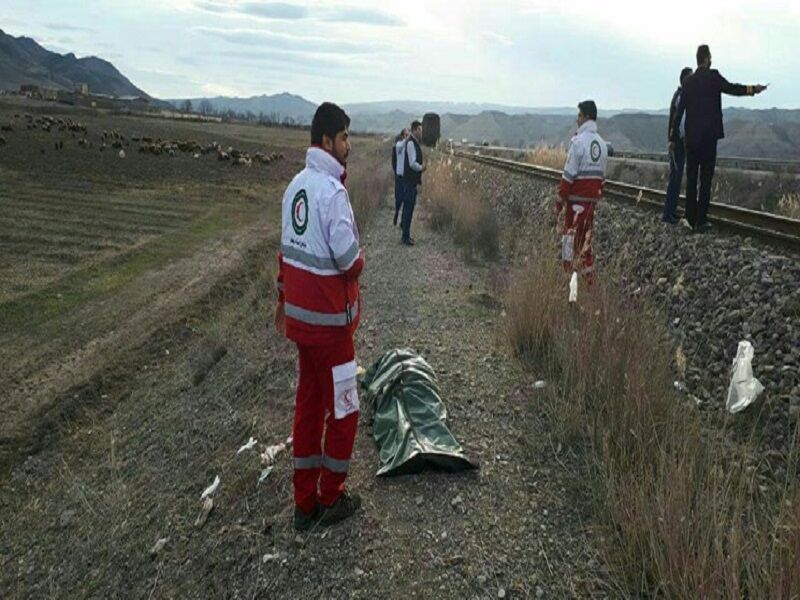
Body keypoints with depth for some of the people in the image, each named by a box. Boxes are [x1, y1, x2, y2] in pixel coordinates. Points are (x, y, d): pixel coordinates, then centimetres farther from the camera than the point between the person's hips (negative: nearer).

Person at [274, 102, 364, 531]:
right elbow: (349, 258, -23)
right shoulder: (332, 191, -20)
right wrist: (357, 265, 0)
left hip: (300, 314, 9)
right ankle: (331, 500, 23)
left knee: (308, 404, 16)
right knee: (343, 410, 7)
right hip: (329, 320, -9)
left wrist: (283, 299, 21)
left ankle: (304, 503, 27)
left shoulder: (296, 185, 8)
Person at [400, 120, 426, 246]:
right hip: (410, 180, -10)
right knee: (408, 207, -4)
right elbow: (412, 163, -23)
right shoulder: (410, 143, -17)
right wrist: (422, 168, -7)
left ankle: (406, 234, 23)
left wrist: (421, 166, 7)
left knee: (409, 207, 14)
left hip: (413, 180, 10)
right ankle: (405, 237, 2)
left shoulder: (415, 142, 13)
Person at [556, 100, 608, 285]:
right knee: (586, 238, 15)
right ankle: (588, 278, 21)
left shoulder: (578, 141, -13)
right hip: (592, 199, 7)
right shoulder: (602, 143, 10)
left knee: (570, 237, -2)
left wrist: (559, 201, -10)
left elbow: (569, 174, -15)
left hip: (577, 199, -7)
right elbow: (602, 175, 13)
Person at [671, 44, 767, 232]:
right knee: (706, 179, -2)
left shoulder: (688, 81, 7)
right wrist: (752, 89, -14)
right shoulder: (713, 76, -3)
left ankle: (690, 218, 10)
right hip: (709, 135, -4)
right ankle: (701, 221, -2)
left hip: (691, 136, 4)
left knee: (691, 177, 9)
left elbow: (680, 109, 7)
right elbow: (731, 88, -16)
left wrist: (674, 135, 11)